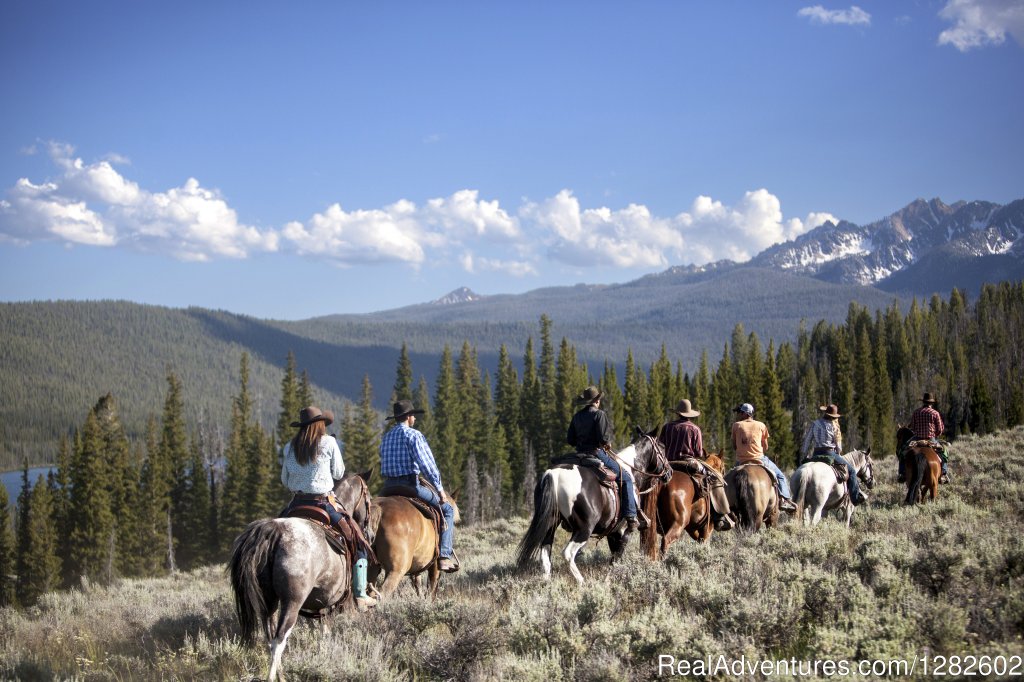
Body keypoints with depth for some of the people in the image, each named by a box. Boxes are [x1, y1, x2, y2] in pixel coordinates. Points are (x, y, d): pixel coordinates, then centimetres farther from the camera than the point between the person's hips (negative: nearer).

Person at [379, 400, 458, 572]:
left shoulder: (386, 438, 17)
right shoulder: (413, 435, -7)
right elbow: (427, 464, -13)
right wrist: (439, 489, -8)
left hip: (389, 487, 7)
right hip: (410, 484, -7)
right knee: (447, 510, 4)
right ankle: (445, 556, -7)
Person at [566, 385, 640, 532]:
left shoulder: (577, 416, 10)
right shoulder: (599, 414, -9)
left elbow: (569, 440, 11)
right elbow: (603, 437, -18)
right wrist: (608, 444, 1)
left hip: (580, 454, 7)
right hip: (597, 453, -7)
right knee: (626, 478, 1)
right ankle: (631, 518, -8)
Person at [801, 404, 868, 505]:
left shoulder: (814, 424, 6)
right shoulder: (833, 426, -4)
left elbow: (807, 440, 8)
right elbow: (838, 443, 2)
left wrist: (804, 455, 14)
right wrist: (838, 452, 21)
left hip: (816, 454, 4)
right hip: (829, 452, -4)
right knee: (851, 469, 8)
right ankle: (856, 497, 7)